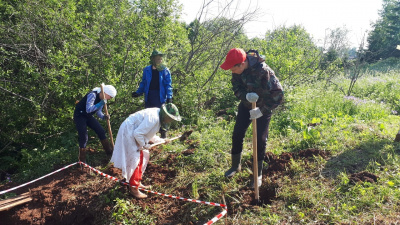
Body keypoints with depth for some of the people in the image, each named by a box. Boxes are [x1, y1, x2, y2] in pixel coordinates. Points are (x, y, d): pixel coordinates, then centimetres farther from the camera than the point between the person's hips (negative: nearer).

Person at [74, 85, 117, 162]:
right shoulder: (92, 95, -27)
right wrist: (101, 103, -39)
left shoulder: (102, 99, -2)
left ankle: (110, 152, 20)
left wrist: (104, 117, -15)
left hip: (88, 116, 8)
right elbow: (88, 109, -37)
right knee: (83, 138, -10)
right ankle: (82, 161, 3)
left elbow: (98, 111, 5)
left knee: (101, 131, 6)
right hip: (79, 116, -8)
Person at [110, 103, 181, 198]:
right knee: (136, 160, -8)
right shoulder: (153, 118, -29)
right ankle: (134, 188, 5)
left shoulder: (158, 117, 4)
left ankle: (137, 182, 29)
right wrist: (144, 145, -16)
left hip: (134, 133, 11)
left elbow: (150, 134, 15)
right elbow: (137, 133, -30)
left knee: (144, 156, 15)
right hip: (128, 133, -10)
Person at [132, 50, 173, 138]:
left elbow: (168, 84, -3)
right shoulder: (147, 70, 8)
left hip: (160, 97, -3)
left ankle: (163, 134, 11)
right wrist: (138, 92, 4)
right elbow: (143, 83, 15)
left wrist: (169, 97, -12)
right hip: (149, 97, 4)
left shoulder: (165, 70, -1)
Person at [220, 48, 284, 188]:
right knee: (237, 135, 6)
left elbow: (278, 94, -30)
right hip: (246, 105, 5)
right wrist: (246, 96, -33)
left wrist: (262, 111, -31)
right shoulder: (237, 69, -18)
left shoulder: (263, 71, -34)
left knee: (260, 140, -3)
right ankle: (235, 166, 29)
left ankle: (258, 174, 17)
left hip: (263, 108, -5)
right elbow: (236, 87, -11)